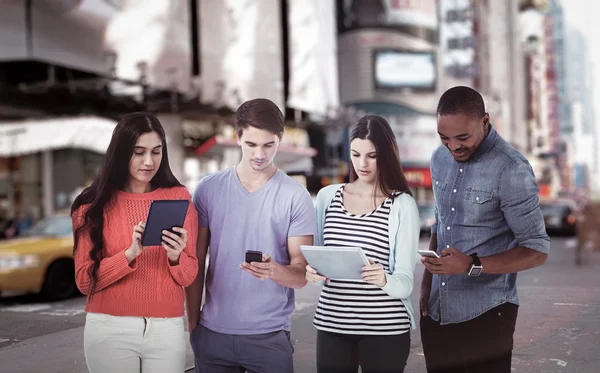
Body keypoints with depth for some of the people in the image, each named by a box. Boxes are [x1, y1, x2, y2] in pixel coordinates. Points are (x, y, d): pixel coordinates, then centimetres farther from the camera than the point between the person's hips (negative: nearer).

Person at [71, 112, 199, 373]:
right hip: (109, 330, -1)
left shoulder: (178, 197, 2)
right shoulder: (94, 204, 0)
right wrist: (131, 253, -20)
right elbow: (85, 280, -6)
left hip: (166, 329, 1)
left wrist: (175, 256, -19)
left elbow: (188, 276, 2)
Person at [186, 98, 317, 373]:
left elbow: (301, 275, -6)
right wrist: (193, 322, 5)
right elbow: (196, 263, 6)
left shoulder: (296, 196, -5)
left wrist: (274, 271, -26)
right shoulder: (208, 189, 1)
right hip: (212, 332, 2)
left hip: (270, 335, -2)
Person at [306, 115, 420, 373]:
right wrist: (311, 270, -11)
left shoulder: (403, 205, -6)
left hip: (385, 329, -3)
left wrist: (384, 280, -30)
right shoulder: (327, 196, 4)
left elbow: (405, 282, -9)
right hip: (332, 325, 3)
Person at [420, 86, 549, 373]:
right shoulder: (440, 159, 6)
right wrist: (426, 285, 9)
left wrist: (472, 265, -25)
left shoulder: (511, 169, -15)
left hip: (485, 314, -6)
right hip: (436, 311, 6)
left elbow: (537, 251, -14)